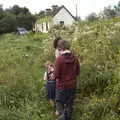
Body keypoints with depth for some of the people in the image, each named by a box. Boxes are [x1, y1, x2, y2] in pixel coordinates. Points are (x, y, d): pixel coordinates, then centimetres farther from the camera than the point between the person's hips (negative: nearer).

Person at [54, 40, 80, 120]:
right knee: (69, 104, 19)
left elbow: (56, 75, -16)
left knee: (59, 102, 15)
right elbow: (77, 72, 5)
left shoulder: (60, 59, -19)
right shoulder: (75, 58, -5)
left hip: (62, 86, -4)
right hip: (72, 85, 5)